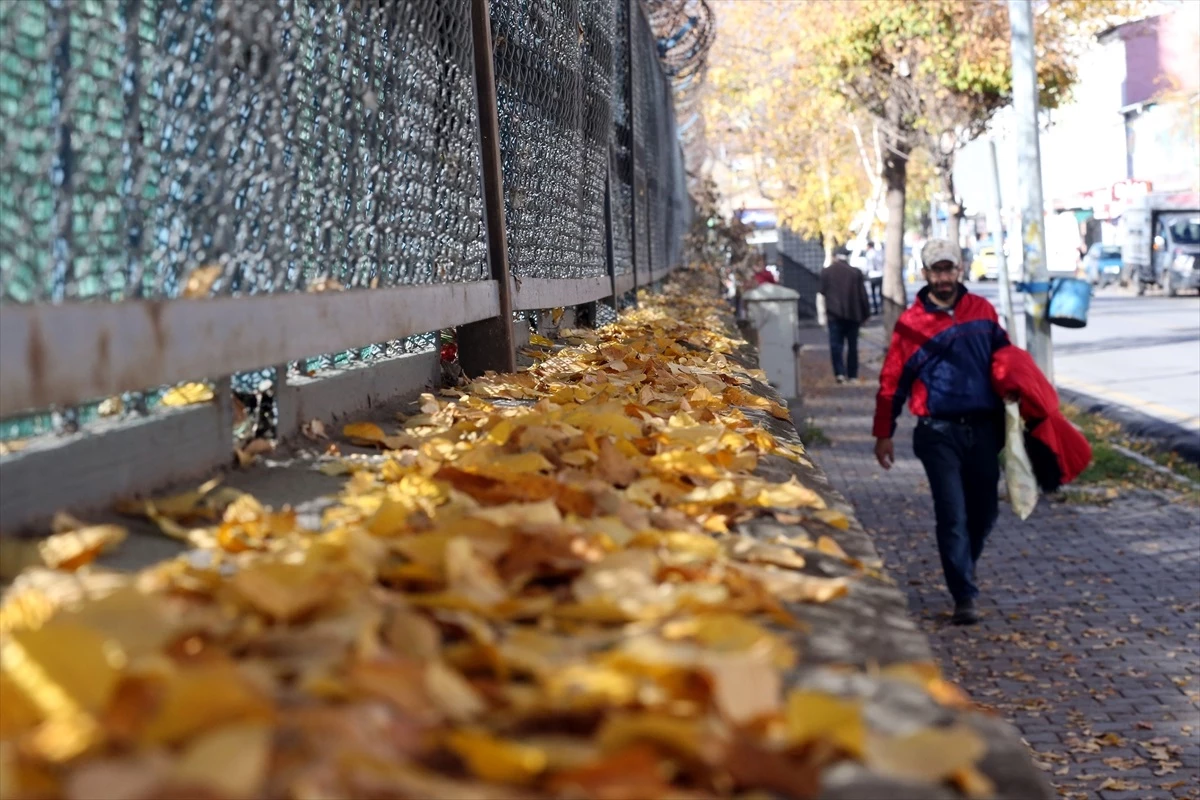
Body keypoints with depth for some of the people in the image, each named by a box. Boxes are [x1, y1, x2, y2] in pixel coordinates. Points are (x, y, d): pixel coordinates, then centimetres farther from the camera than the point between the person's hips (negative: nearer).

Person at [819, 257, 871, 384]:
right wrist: (865, 313, 9)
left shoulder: (826, 272, 2)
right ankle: (852, 374, 11)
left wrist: (824, 313, 11)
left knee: (836, 344, -4)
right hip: (853, 313, 2)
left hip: (834, 313, -2)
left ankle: (840, 372, -20)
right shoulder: (855, 272, 5)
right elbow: (862, 294, 5)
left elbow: (823, 292, 3)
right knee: (852, 345, 10)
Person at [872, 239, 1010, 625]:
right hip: (939, 431, -3)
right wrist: (884, 434, 4)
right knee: (953, 514, -8)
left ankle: (962, 569, 37)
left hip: (984, 427, 3)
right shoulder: (911, 322, 0)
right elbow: (892, 381, 4)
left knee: (984, 509, 12)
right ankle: (964, 596, -4)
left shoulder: (982, 310, 8)